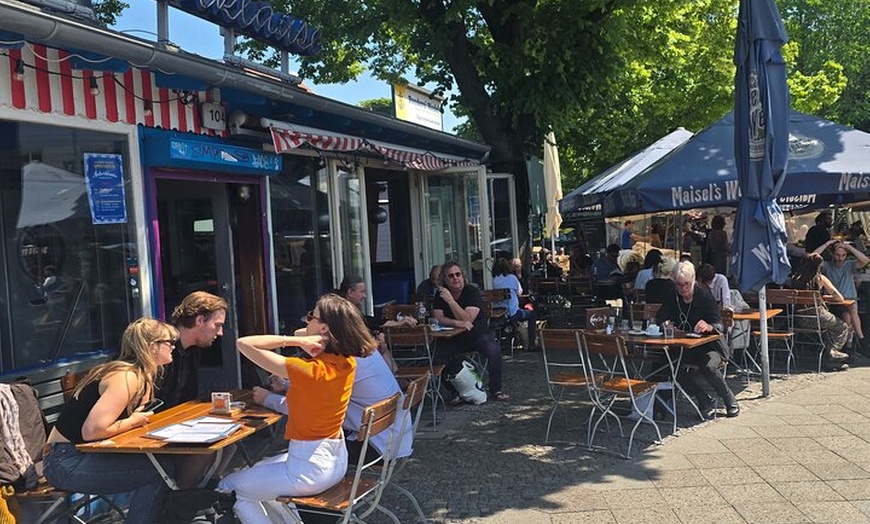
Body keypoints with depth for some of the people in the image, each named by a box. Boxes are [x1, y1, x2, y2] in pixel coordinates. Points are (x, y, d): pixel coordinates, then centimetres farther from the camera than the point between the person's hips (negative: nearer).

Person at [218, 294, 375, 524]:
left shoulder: (309, 371, -27)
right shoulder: (347, 362, -4)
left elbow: (243, 344, -26)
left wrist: (297, 340, -24)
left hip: (310, 469, -8)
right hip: (336, 460, 8)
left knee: (229, 487, 14)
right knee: (258, 470, 32)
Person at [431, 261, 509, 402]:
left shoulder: (472, 292, -15)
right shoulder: (440, 295, -3)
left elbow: (467, 319, -26)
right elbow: (438, 318, -13)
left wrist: (450, 300, -32)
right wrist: (457, 323, -30)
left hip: (477, 334, -2)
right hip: (452, 337, 3)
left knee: (494, 350, -29)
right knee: (438, 356, -22)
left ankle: (495, 390, -8)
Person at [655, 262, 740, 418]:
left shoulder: (704, 296, -10)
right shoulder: (672, 298, 2)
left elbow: (720, 326, -20)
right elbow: (659, 321, -1)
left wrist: (709, 327, -44)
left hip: (709, 346, -3)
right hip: (684, 348, 3)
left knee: (708, 366, -35)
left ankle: (730, 399, -4)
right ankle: (704, 401, -5)